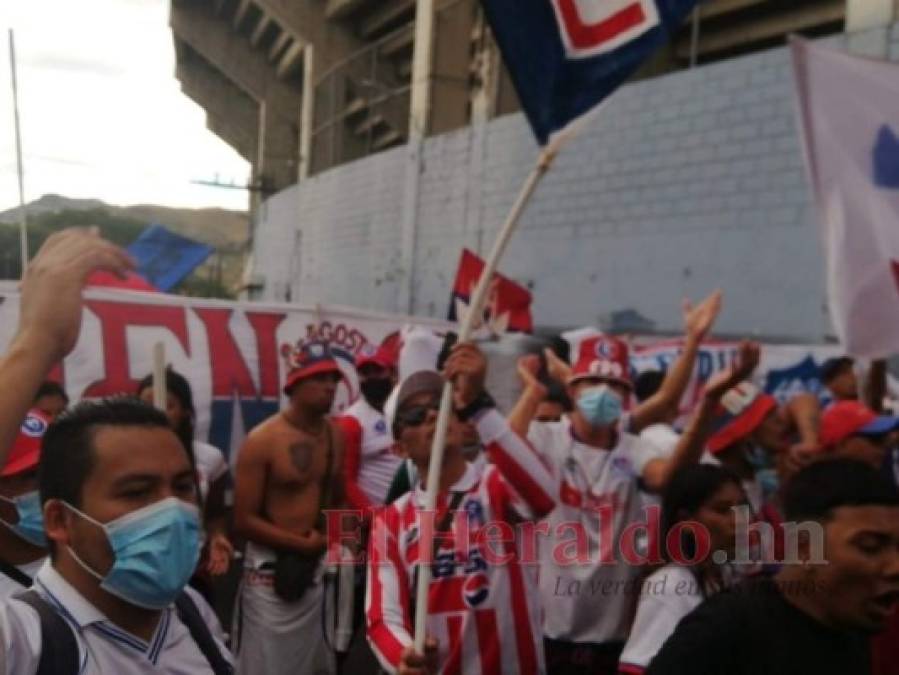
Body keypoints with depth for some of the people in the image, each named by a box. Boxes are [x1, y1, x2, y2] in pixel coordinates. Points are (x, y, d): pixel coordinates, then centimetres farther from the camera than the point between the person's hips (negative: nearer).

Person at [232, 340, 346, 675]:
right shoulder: (262, 440, -16)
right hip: (273, 570, -6)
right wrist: (301, 544, -16)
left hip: (319, 567, 6)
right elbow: (244, 521, -15)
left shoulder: (335, 434, 3)